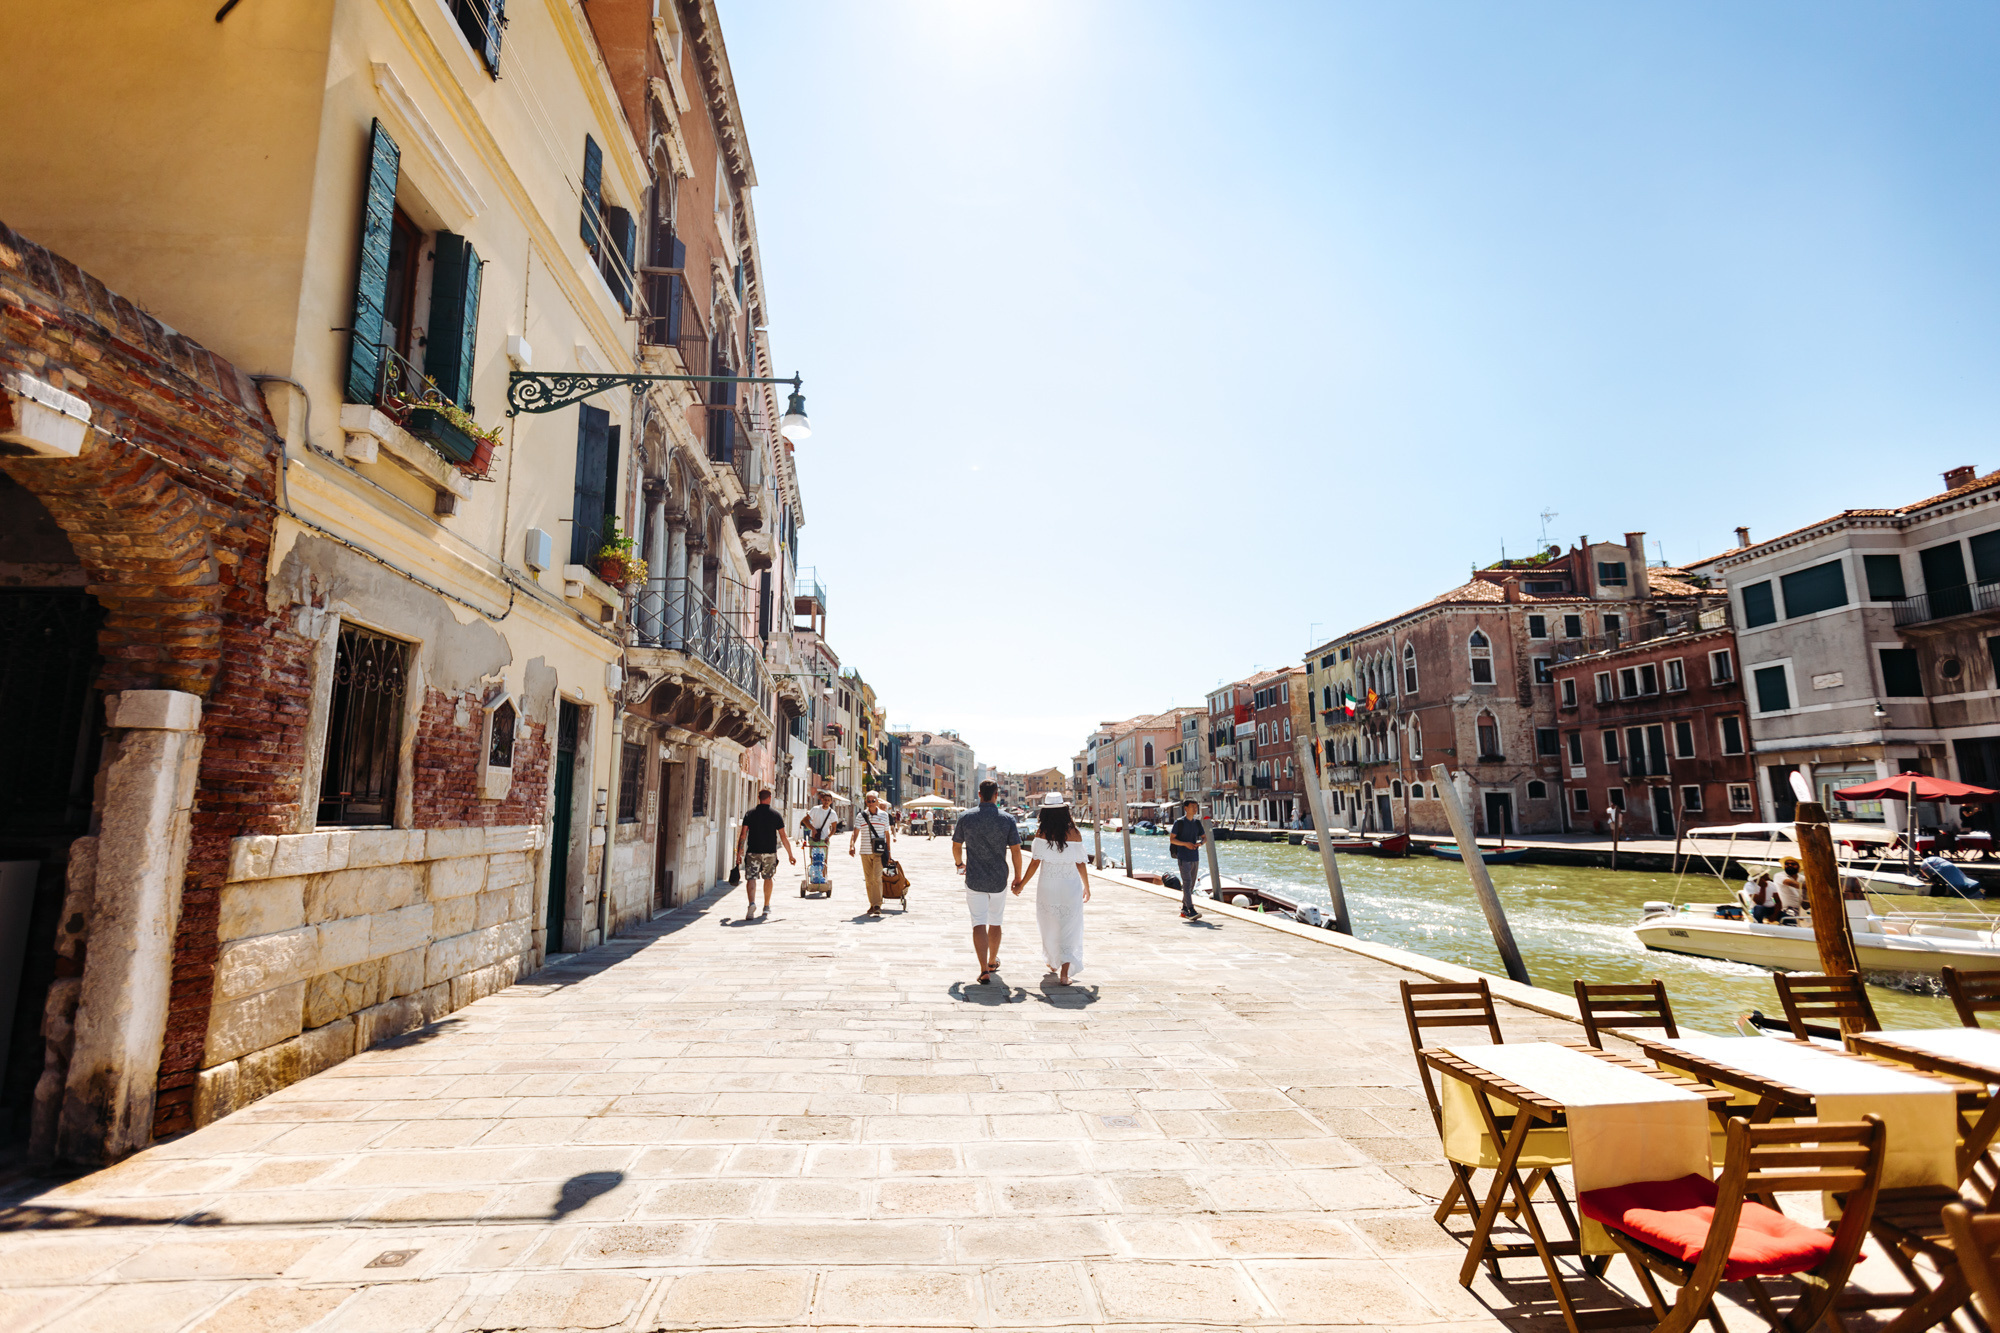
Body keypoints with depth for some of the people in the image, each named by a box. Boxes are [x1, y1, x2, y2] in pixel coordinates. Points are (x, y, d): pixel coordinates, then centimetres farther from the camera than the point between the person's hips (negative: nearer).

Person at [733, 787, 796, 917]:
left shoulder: (750, 813, 2)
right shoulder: (776, 815, 1)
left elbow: (743, 835, -2)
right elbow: (783, 836, 1)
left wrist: (739, 853, 3)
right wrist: (790, 855, 6)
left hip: (753, 852, -1)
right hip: (770, 852, 1)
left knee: (751, 878, -3)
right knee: (768, 878, 18)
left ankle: (752, 903, -27)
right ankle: (766, 907, 25)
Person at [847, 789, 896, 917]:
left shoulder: (884, 815, 3)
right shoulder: (861, 816, 3)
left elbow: (887, 834, 11)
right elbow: (855, 832, -3)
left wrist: (888, 851, 12)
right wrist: (851, 846, -20)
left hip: (879, 852, -2)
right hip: (865, 852, 2)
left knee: (877, 877, -13)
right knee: (868, 879, 8)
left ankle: (877, 906, -11)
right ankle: (872, 904, 20)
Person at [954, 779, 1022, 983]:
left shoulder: (966, 817, -5)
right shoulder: (1007, 820, -6)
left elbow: (956, 846, 5)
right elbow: (1016, 851, -4)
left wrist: (959, 863, 26)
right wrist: (1018, 879, 7)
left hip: (974, 880, -1)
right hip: (999, 880, 1)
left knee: (979, 924, -1)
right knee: (995, 922, 19)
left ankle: (984, 970, -12)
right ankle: (992, 962, 35)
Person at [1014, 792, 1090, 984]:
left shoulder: (1041, 833, -9)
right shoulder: (1075, 833, -7)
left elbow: (1035, 863, -7)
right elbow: (1080, 864, -1)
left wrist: (1022, 884, 5)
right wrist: (1087, 886, 13)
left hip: (1048, 887, 1)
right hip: (1071, 887, 0)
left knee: (1049, 925, 20)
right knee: (1069, 928, 6)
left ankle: (1054, 963, 38)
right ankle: (1064, 972, -4)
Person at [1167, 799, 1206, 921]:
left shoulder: (1197, 822, 12)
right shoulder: (1179, 822, -4)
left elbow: (1204, 836, 17)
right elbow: (1171, 839, -5)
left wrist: (1200, 843, -6)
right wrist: (1185, 844, -18)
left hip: (1195, 858, 6)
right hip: (1183, 858, -6)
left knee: (1191, 885, 11)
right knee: (1187, 883, -12)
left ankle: (1184, 909, 21)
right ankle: (1191, 911, -18)